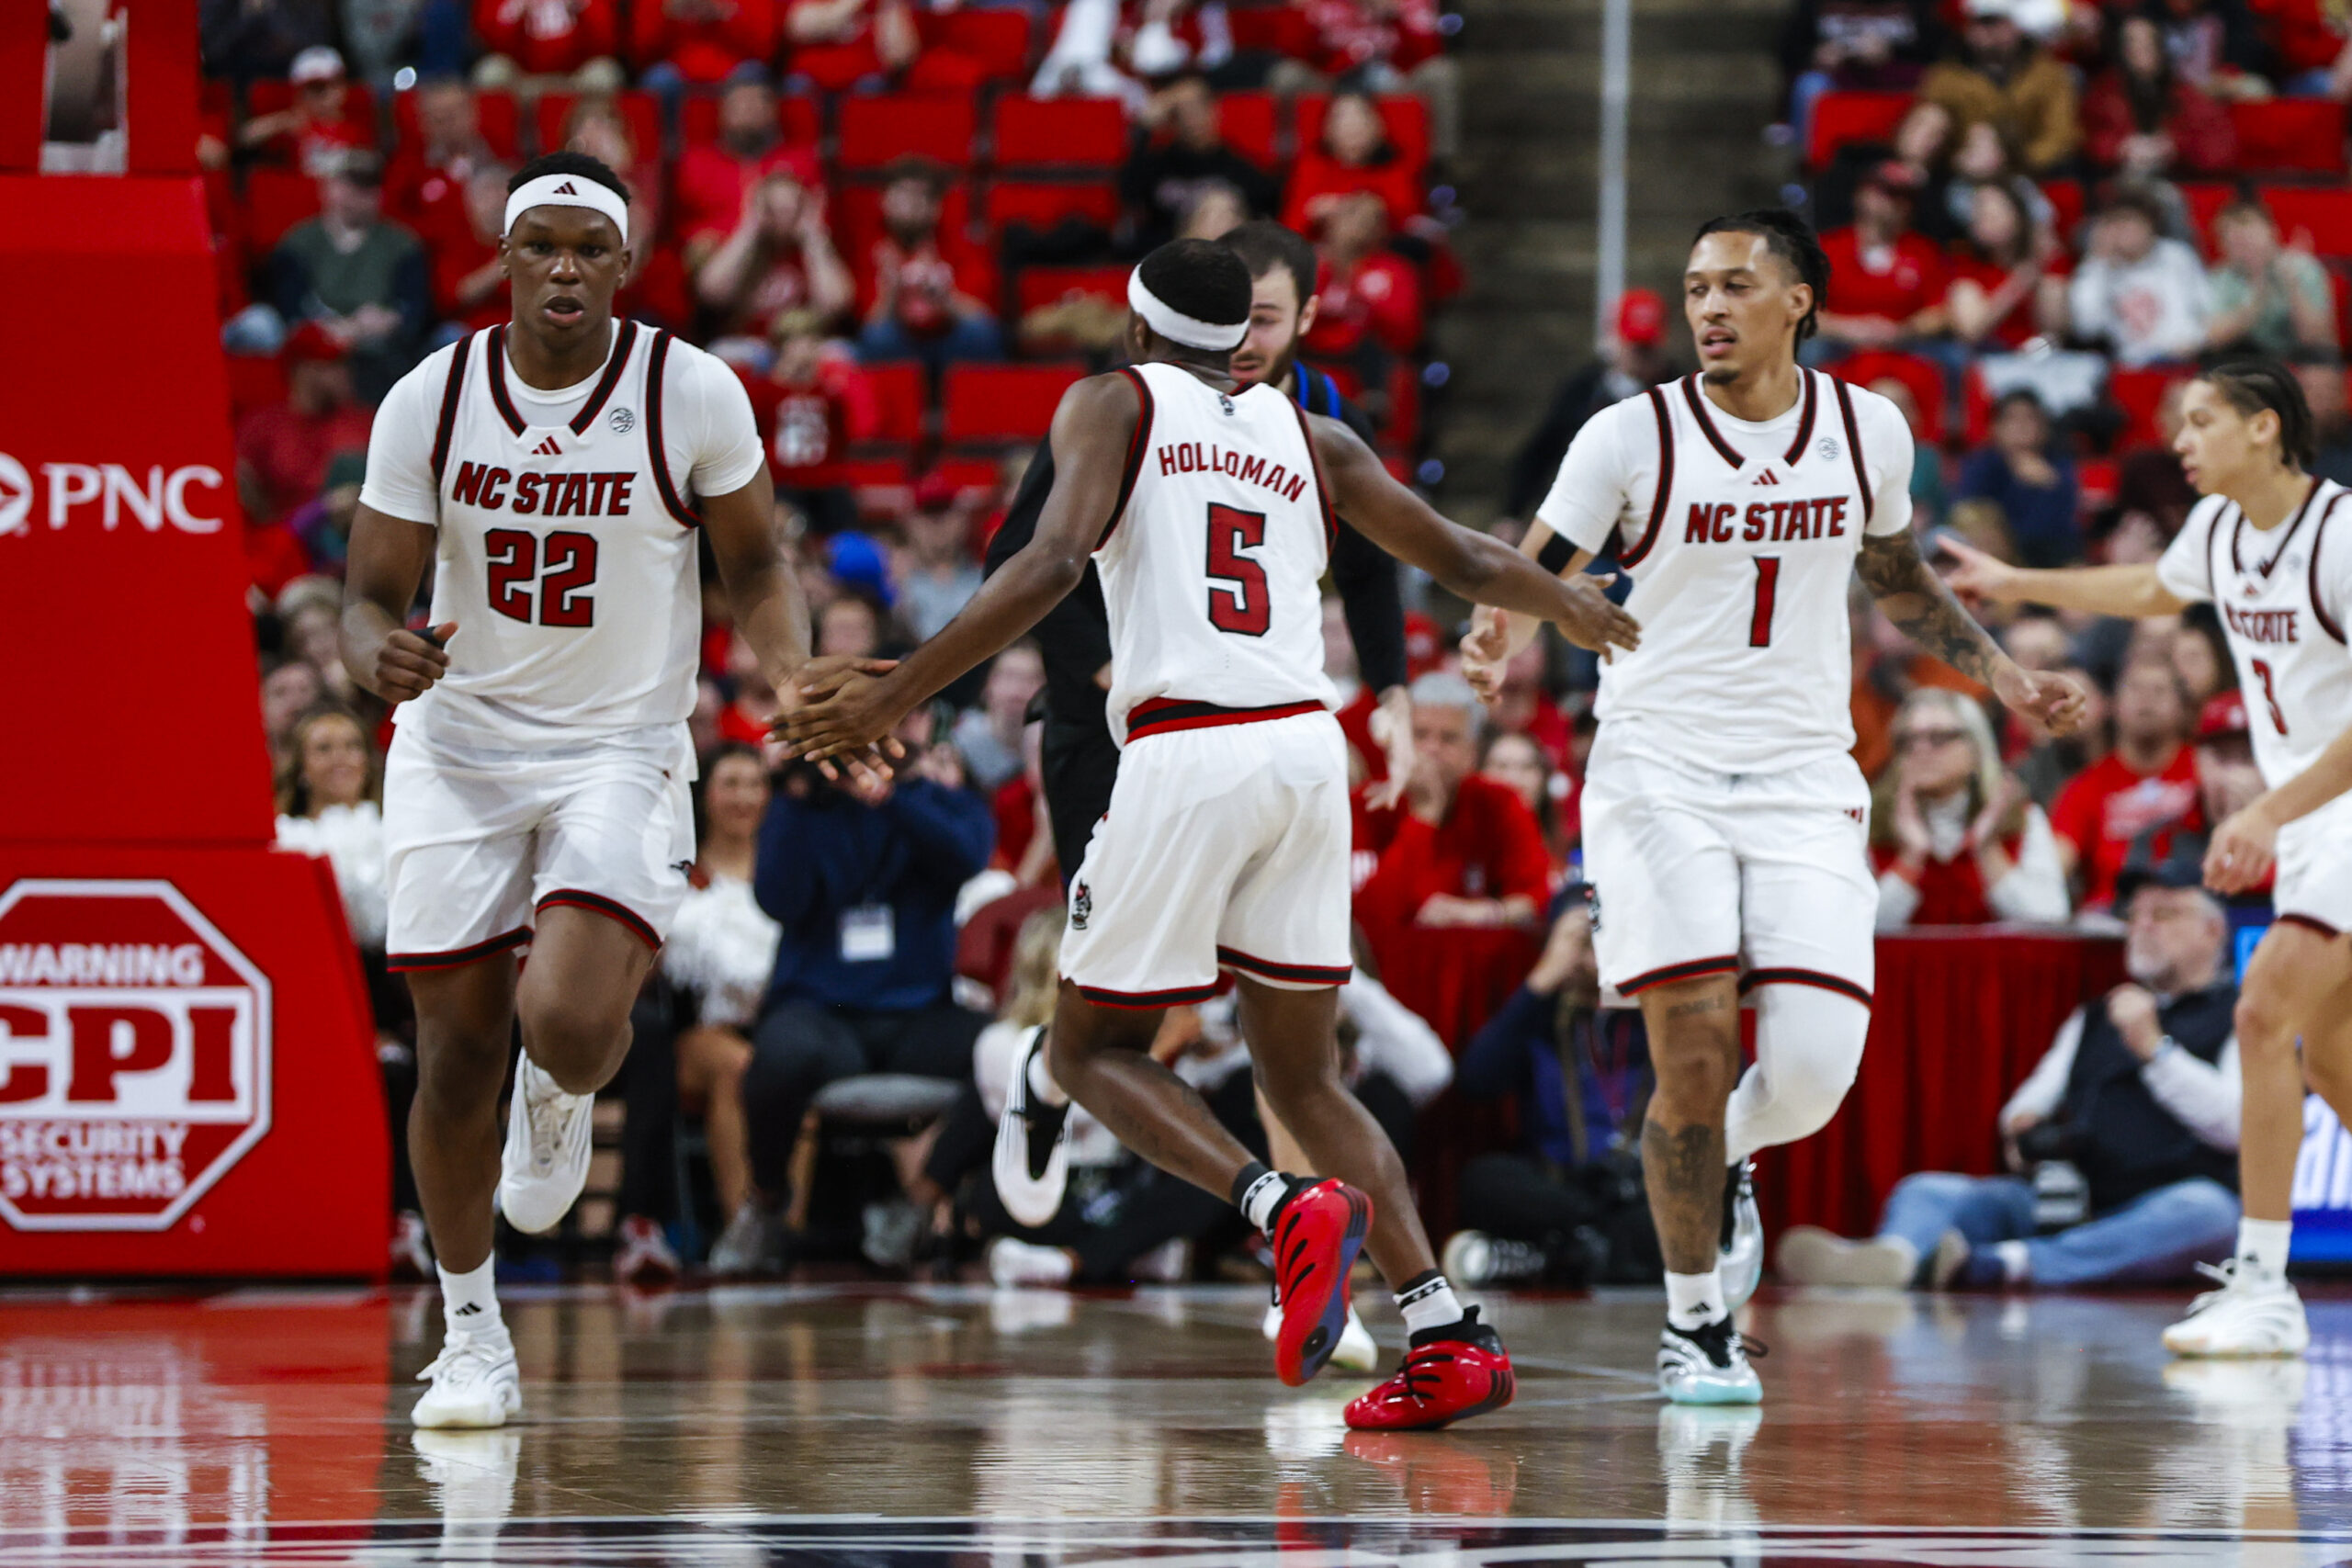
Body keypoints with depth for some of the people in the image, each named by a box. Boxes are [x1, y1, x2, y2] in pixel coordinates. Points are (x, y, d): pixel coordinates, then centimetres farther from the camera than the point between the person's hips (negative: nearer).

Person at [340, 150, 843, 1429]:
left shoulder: (693, 394, -10)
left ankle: (564, 1098, 17)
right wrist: (383, 656, -25)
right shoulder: (430, 400, -7)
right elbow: (370, 597, -2)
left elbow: (754, 565, 4)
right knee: (457, 1050, 3)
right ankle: (469, 1329, 22)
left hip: (623, 749, -2)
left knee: (567, 1022, -23)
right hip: (457, 747, 2)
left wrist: (793, 675, -14)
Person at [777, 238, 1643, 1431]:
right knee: (1303, 1072, 14)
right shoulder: (1308, 437, 20)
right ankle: (1447, 1337, -2)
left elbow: (1053, 562, -10)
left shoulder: (1115, 402, 8)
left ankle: (1284, 1207, -18)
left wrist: (894, 696, -11)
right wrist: (1574, 607, 47)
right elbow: (1461, 561, 25)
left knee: (1094, 1044, 9)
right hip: (1306, 745, 5)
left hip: (1185, 752, -5)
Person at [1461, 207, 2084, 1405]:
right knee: (1694, 1055, -11)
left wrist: (2001, 677, 16)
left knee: (1813, 1069, -11)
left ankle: (1723, 1162, 25)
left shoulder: (1869, 431, 4)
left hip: (1804, 778, 2)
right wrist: (1496, 645, -24)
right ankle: (1693, 1326, 7)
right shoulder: (1631, 438, -5)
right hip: (1660, 769, -2)